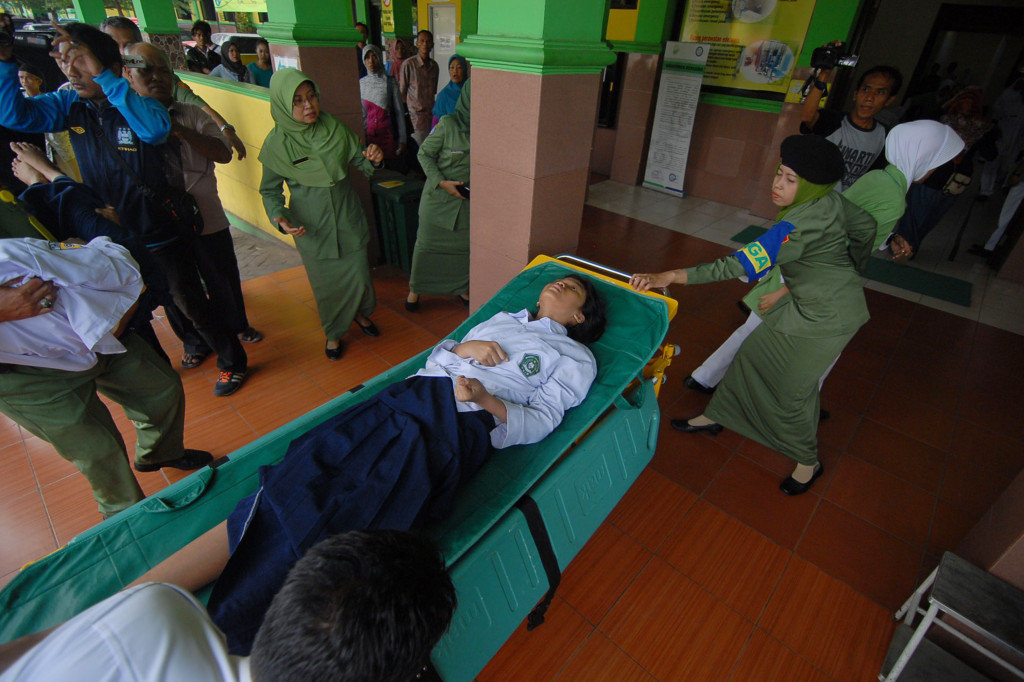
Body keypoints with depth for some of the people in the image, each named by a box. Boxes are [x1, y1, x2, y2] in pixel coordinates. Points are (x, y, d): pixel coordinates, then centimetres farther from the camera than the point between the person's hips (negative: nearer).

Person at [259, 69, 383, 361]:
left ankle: (360, 313, 42)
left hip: (347, 216, 2)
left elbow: (358, 160, 3)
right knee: (326, 281, 10)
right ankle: (334, 333, 35)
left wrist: (373, 159, -20)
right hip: (310, 225, -2)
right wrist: (279, 217, -22)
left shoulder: (334, 127, -5)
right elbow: (270, 189, -4)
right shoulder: (277, 143, -11)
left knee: (359, 273, 9)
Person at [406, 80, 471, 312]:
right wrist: (441, 182, -16)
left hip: (470, 199, 3)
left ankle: (462, 287, 31)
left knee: (466, 245, 9)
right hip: (439, 196, -3)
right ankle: (415, 289, 26)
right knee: (427, 243, 7)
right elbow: (424, 154, -6)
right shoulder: (448, 124, -16)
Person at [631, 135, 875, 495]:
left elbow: (742, 264, -40)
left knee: (792, 387, 3)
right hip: (806, 301, 9)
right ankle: (714, 416, 28)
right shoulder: (830, 200, -5)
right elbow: (866, 226, 12)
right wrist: (848, 266, 30)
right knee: (753, 353, 12)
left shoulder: (802, 224, -32)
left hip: (826, 316, -9)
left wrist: (673, 276, -46)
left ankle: (808, 462, 28)